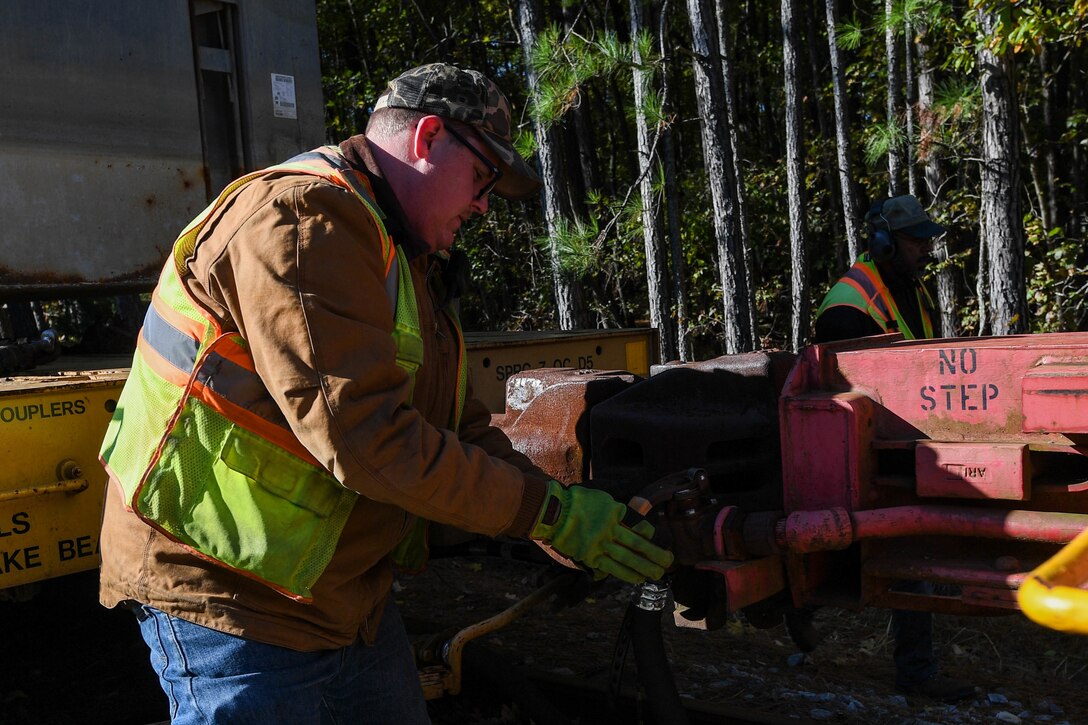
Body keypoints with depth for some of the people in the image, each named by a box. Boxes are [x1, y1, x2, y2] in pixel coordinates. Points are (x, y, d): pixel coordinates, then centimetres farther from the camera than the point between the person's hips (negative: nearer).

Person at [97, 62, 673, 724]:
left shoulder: (412, 261, 15)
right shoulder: (303, 218, -20)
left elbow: (461, 428, 12)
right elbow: (363, 437, -28)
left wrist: (576, 518, -1)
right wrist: (548, 511, -20)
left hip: (345, 594, 10)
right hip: (228, 594, -10)